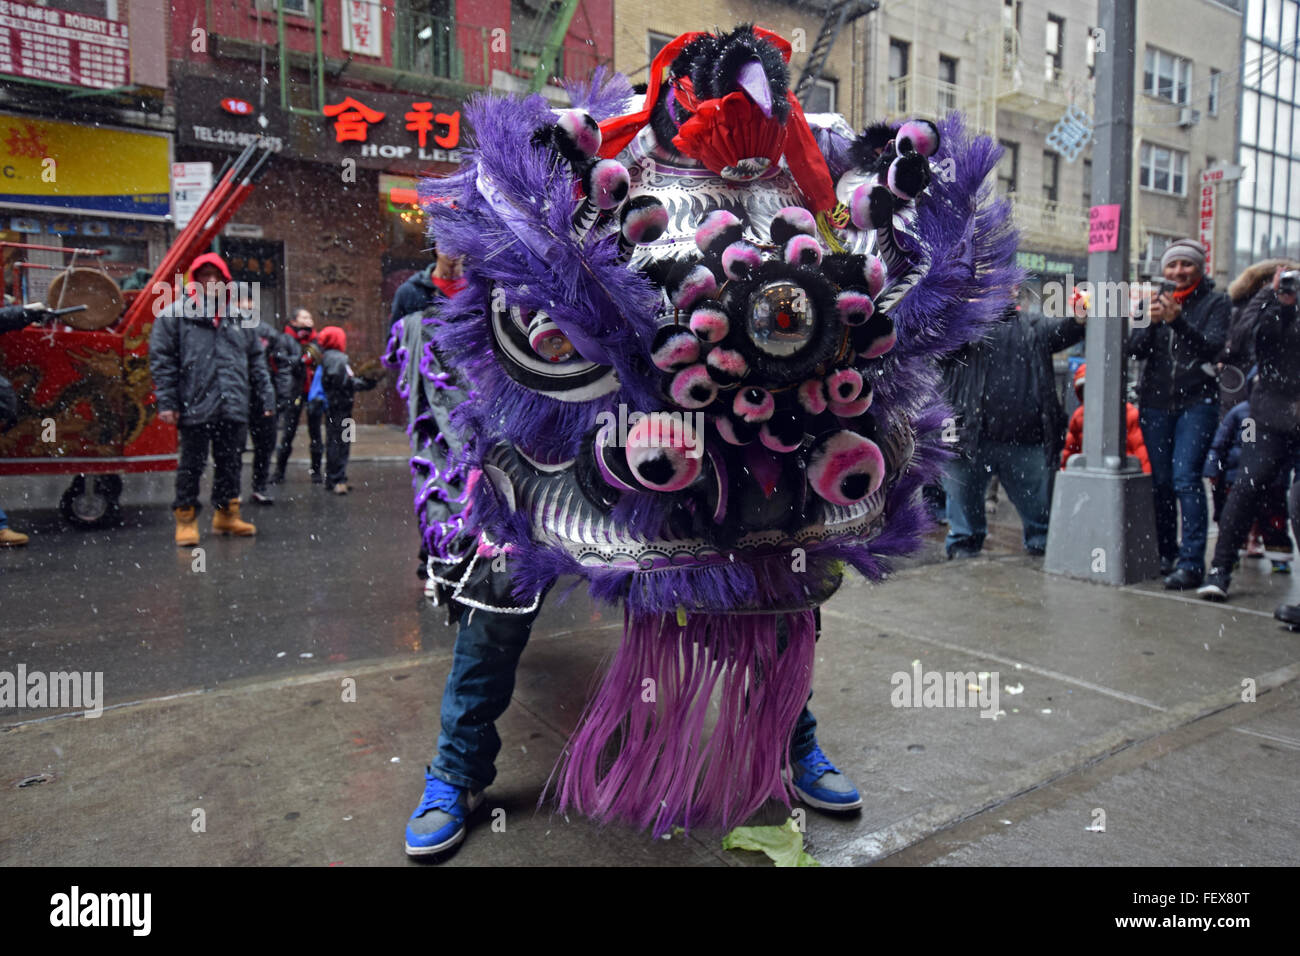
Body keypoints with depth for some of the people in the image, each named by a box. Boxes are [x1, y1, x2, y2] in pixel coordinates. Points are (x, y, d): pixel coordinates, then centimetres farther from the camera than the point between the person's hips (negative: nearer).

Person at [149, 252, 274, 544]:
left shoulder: (239, 318, 13)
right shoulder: (175, 315, 0)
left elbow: (257, 360, 15)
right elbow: (161, 359, -2)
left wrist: (267, 397, 9)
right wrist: (166, 402, -8)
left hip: (234, 409, 4)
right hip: (195, 407, -4)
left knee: (230, 463, 12)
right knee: (192, 465, 4)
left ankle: (226, 514, 26)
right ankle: (186, 519, 16)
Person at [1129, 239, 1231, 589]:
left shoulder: (1215, 302, 3)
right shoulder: (1154, 300, 10)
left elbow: (1211, 347, -11)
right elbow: (1135, 349, 2)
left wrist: (1177, 321, -24)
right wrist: (1150, 322, -16)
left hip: (1196, 402, -3)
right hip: (1155, 402, 3)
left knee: (1185, 477, -15)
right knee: (1160, 481, 6)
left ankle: (1192, 562, -13)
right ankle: (1166, 554, 18)